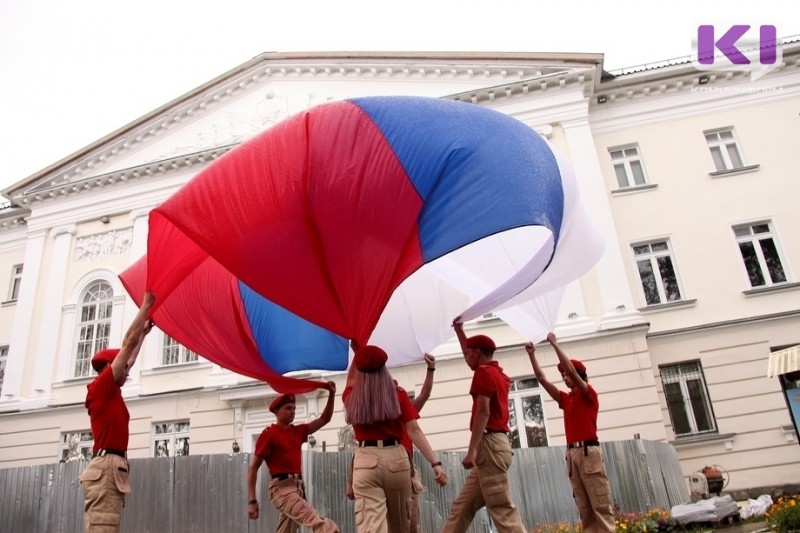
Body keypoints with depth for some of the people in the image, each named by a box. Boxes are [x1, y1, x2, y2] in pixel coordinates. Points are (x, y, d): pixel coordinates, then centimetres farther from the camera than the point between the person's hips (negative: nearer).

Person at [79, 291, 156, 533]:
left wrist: (144, 332, 39)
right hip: (107, 466, -9)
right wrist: (146, 306, 2)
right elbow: (128, 342, -2)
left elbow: (129, 358, 33)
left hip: (111, 467, 9)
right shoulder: (101, 386, -1)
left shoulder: (109, 393, 21)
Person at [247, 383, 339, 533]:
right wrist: (252, 501, -14)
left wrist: (331, 394, 1)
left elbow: (324, 419, 14)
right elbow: (253, 468, -6)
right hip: (282, 488, -8)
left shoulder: (298, 431, 15)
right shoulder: (269, 434, -5)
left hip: (298, 487, 8)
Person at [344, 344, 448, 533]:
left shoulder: (352, 397, 8)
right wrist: (436, 463, -7)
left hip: (365, 460, -1)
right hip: (396, 458, 1)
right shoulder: (398, 395, 3)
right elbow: (414, 430, -6)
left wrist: (357, 352, 41)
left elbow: (350, 380, 32)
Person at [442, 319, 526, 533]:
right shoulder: (497, 373, 19)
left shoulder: (483, 372, -8)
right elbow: (471, 355, 38)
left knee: (502, 509, -9)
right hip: (495, 443, 10)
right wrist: (459, 330, 45)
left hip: (489, 444, -10)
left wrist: (472, 451, -21)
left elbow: (483, 412, -18)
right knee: (462, 506, 11)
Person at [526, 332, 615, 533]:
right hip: (572, 453, 6)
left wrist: (554, 344, -10)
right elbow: (542, 379, 16)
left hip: (588, 451, -6)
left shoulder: (589, 394, 1)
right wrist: (532, 355, 11)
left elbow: (571, 369, -12)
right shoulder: (566, 399, 18)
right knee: (584, 508, 4)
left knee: (601, 505, -6)